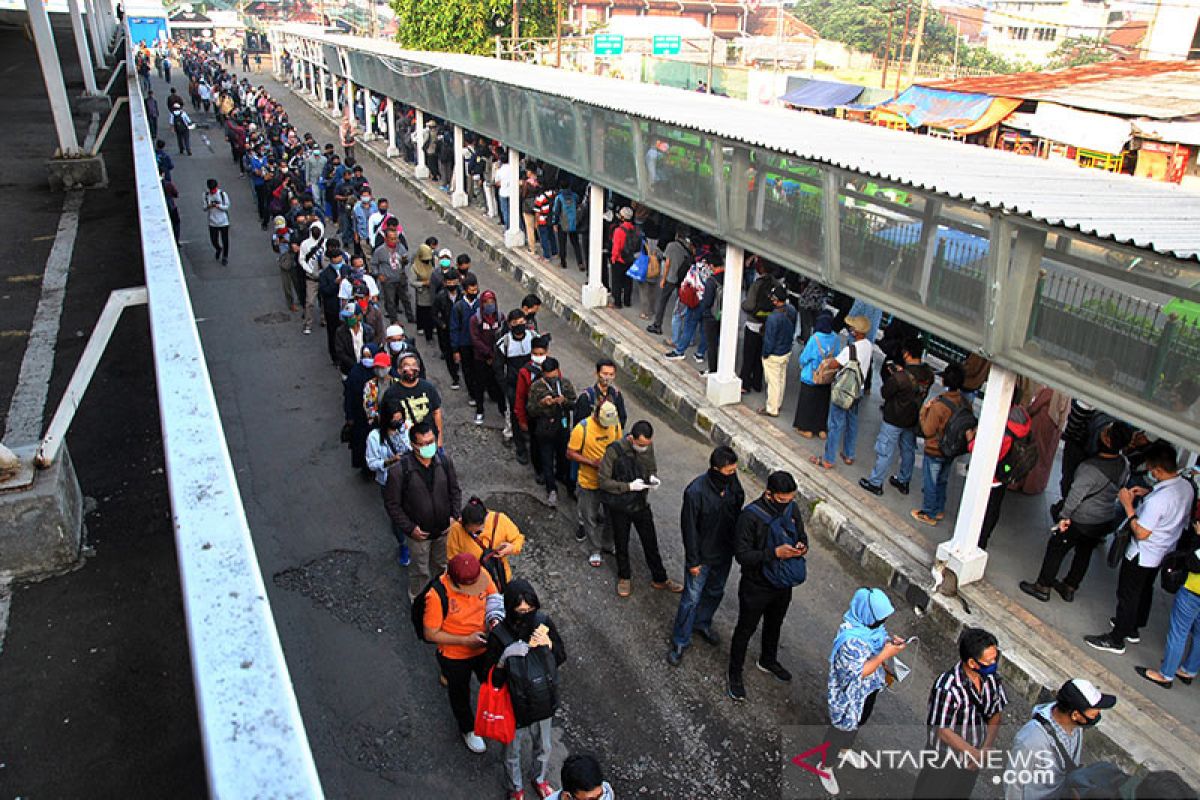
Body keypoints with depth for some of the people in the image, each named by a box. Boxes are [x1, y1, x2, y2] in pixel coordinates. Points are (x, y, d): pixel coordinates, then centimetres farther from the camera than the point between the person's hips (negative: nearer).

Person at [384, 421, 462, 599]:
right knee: (420, 571, 17)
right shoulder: (399, 470, -25)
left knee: (441, 565, 26)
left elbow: (455, 490, 1)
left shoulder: (444, 461, -13)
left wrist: (454, 515, -9)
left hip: (444, 529, 3)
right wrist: (409, 528, -17)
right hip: (419, 532, -3)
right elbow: (392, 504, -15)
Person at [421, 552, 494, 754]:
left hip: (485, 647, 3)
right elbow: (431, 634, -24)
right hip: (455, 656, -3)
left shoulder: (483, 576, -23)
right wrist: (465, 640, -29)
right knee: (460, 693, 25)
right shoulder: (437, 595, -35)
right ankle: (468, 730, 54)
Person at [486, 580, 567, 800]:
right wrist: (505, 656, -36)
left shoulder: (544, 622, -18)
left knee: (544, 747, 27)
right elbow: (493, 679, -19)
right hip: (515, 706, -3)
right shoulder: (499, 635, -27)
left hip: (543, 701, 3)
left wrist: (549, 645, -24)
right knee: (513, 751, 23)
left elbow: (562, 658, -5)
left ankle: (540, 779, 58)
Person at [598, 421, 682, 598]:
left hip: (641, 504, 4)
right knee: (621, 543, 17)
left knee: (651, 543, 15)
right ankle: (624, 577, 41)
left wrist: (653, 477, -16)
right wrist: (629, 486, -28)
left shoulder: (648, 446, -11)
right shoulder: (614, 451, -26)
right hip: (619, 507, -3)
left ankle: (659, 578, 34)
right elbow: (604, 481, -20)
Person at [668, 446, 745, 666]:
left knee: (715, 592, 24)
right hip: (702, 556, -6)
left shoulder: (732, 483, -12)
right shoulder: (696, 491, -29)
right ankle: (680, 642, 23)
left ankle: (702, 624, 49)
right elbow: (689, 527, -20)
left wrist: (735, 547, 10)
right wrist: (693, 561, -15)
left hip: (724, 554, 6)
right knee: (691, 599, 6)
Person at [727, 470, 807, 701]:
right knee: (746, 629, 14)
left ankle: (768, 660, 55)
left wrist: (802, 547, -18)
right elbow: (742, 555, -26)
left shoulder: (792, 508, -11)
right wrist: (775, 553, -36)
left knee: (774, 625, 28)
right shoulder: (750, 515, -29)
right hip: (756, 587, -6)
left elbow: (802, 535, 6)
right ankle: (735, 674, 36)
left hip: (783, 584, 6)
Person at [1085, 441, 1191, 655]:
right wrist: (1148, 493, 1)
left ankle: (1116, 639, 23)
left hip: (1142, 555, -8)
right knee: (1145, 590, 26)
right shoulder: (1186, 486, -9)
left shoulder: (1158, 499, -36)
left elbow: (1141, 533, -27)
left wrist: (1128, 505, -21)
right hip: (1163, 553, 9)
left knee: (1127, 595, 8)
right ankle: (1133, 628, 45)